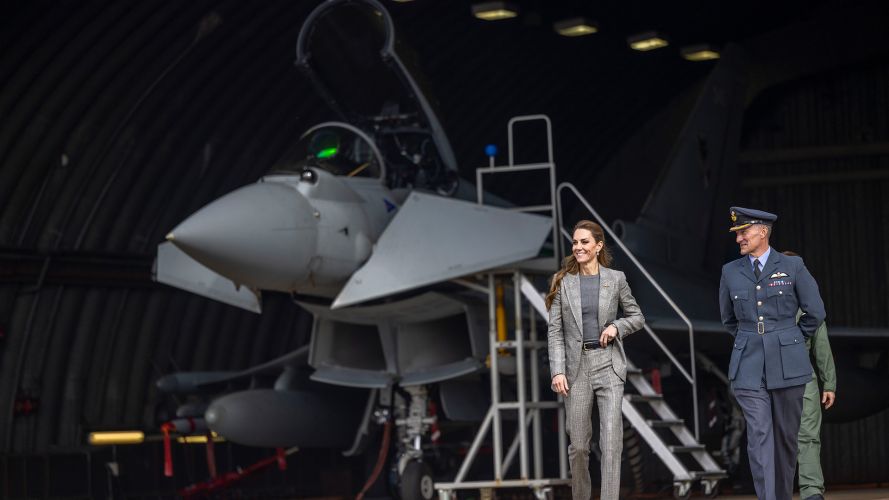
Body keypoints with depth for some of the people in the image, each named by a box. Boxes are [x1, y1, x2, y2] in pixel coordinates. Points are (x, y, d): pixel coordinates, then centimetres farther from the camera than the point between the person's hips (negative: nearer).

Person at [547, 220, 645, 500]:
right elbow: (555, 330, 1)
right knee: (578, 444, 6)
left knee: (611, 440, -12)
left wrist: (616, 327, -8)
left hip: (608, 364, -1)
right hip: (576, 365, 1)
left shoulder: (615, 279, 3)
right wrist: (557, 371, -8)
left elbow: (637, 317, 13)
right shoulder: (564, 282, 3)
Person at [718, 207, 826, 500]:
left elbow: (815, 312, 6)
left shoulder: (792, 267, 0)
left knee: (786, 436, 6)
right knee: (759, 435, -10)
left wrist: (788, 341, 12)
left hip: (787, 365, -1)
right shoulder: (731, 272, 7)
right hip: (749, 366, 1)